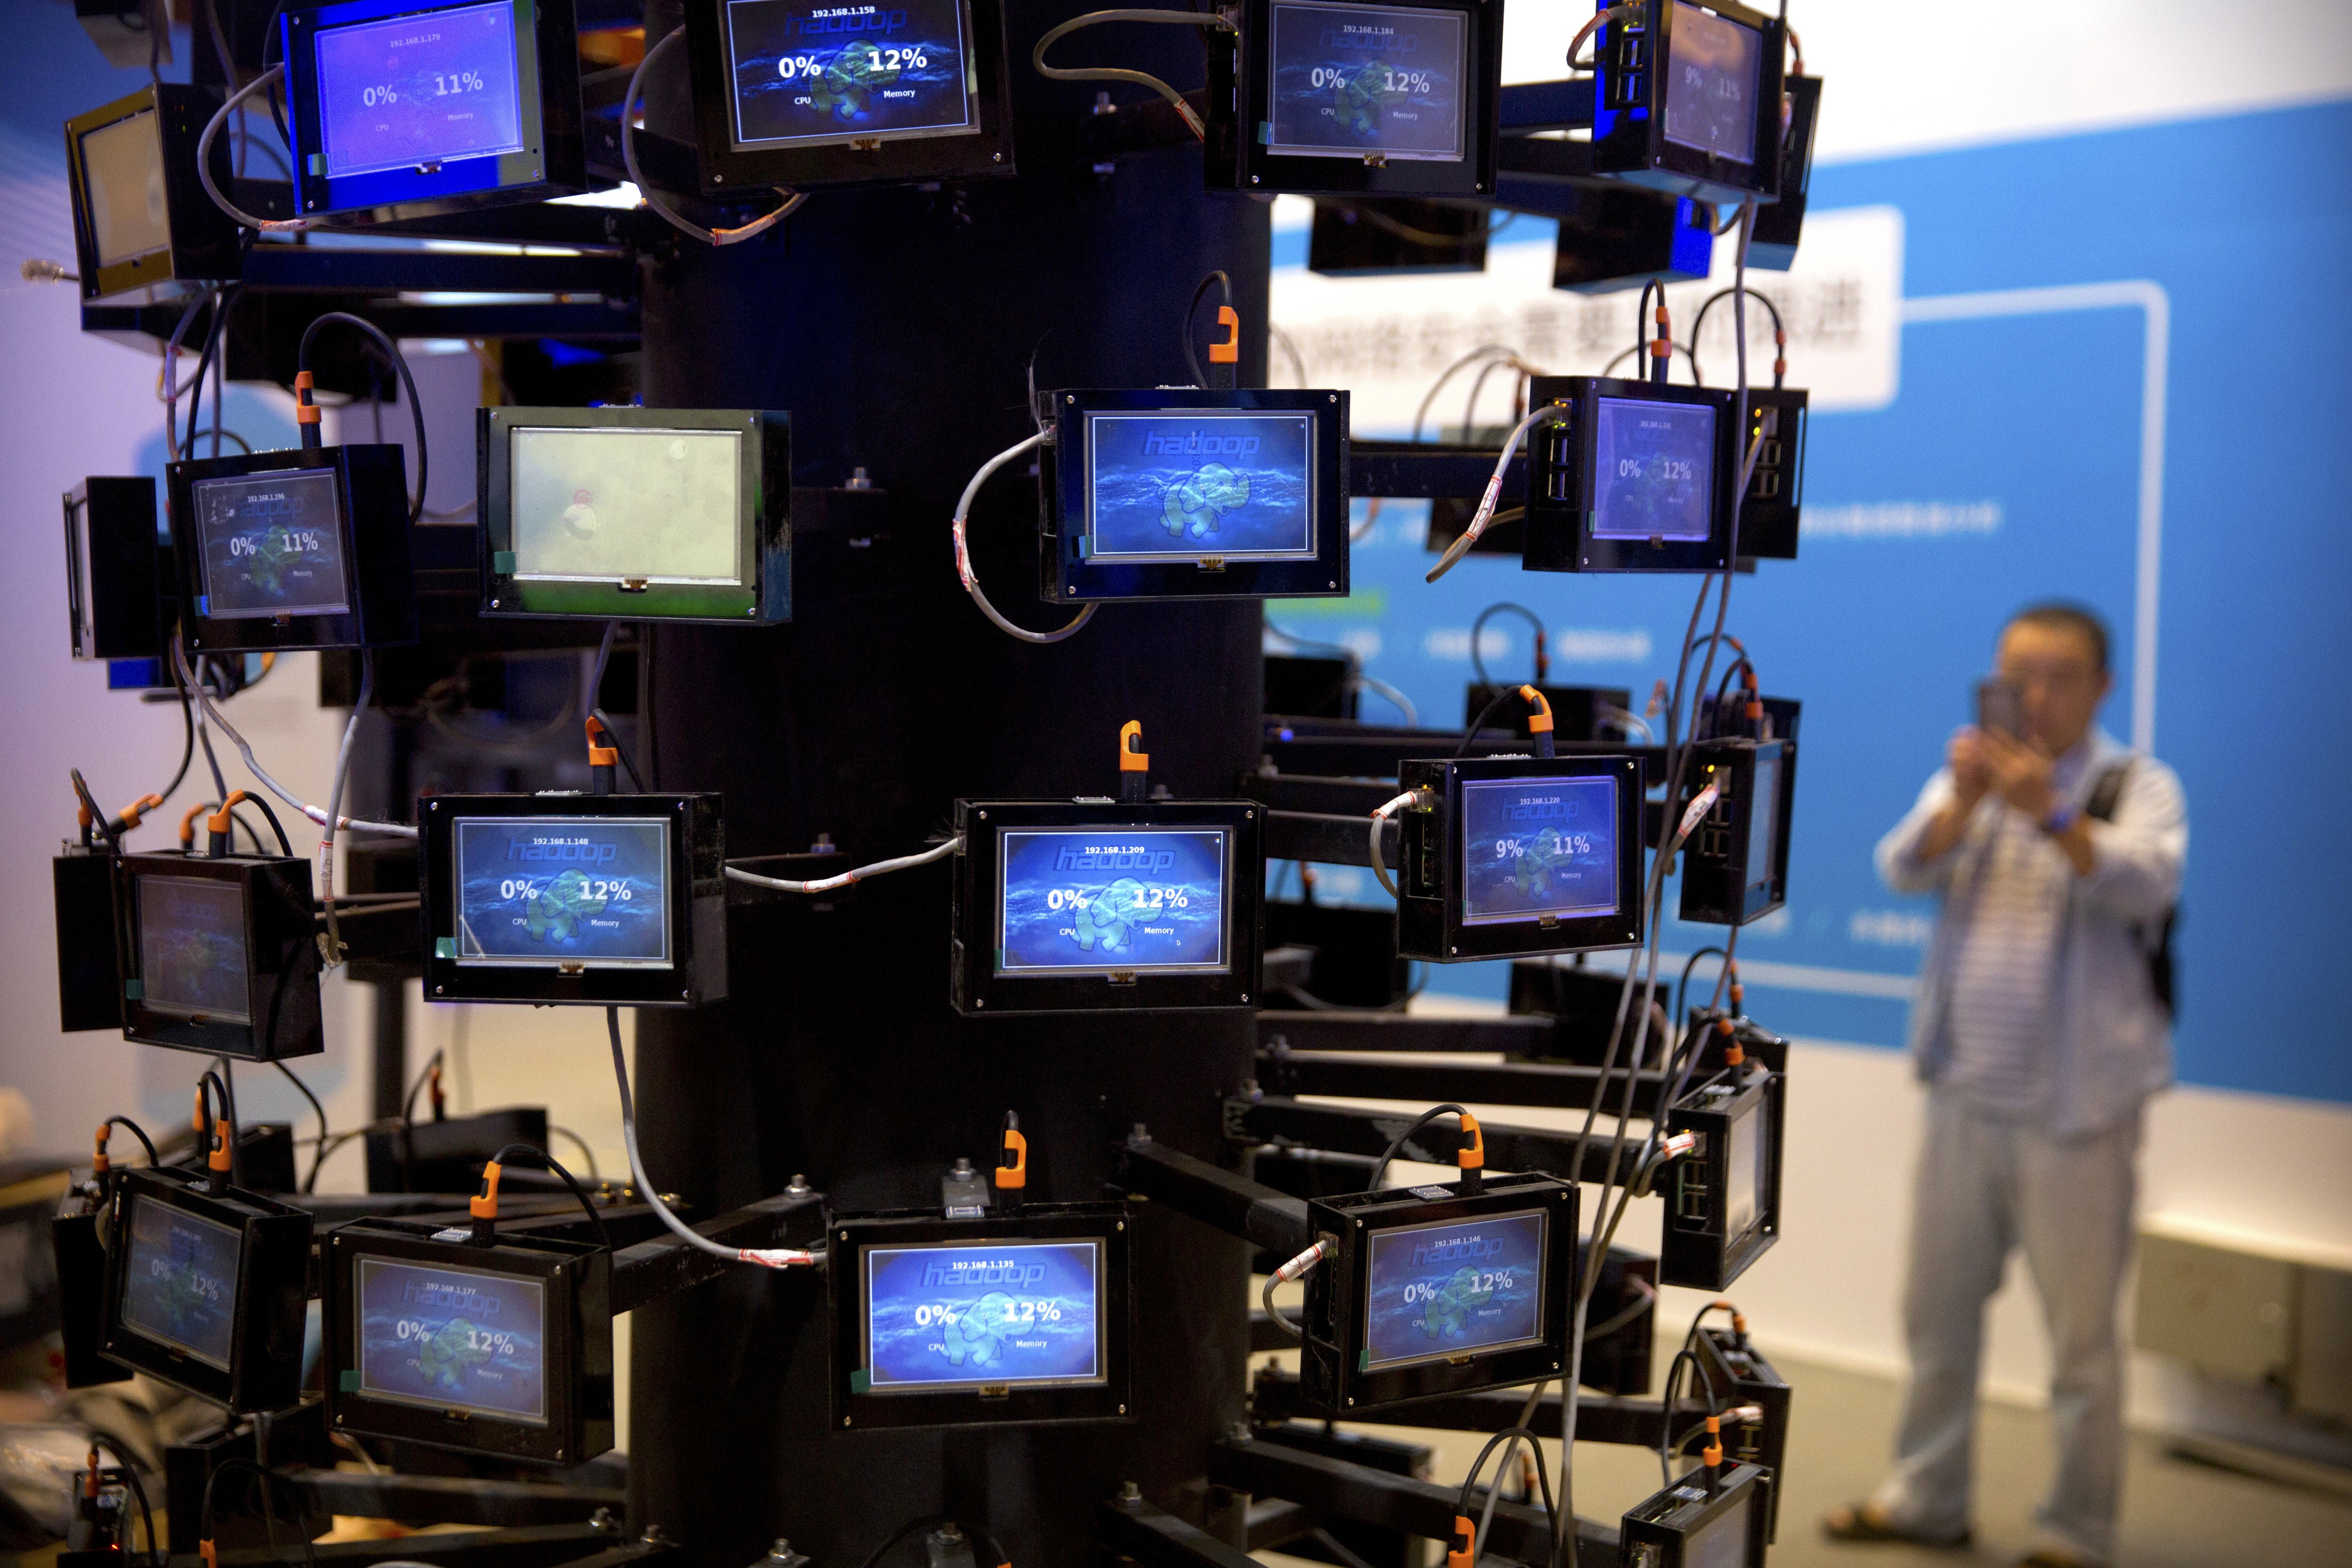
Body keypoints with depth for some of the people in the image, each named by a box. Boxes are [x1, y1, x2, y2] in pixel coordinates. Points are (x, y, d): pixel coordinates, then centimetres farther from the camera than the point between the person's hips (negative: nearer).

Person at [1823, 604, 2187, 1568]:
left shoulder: (2138, 787, -1)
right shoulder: (1972, 778, 10)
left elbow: (2146, 881, -20)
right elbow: (1903, 870, -6)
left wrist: (2052, 815, -36)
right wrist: (1962, 802, -25)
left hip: (2075, 1109, -4)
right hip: (1964, 1095, 4)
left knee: (2081, 1333, 1)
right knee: (1937, 1311, 12)